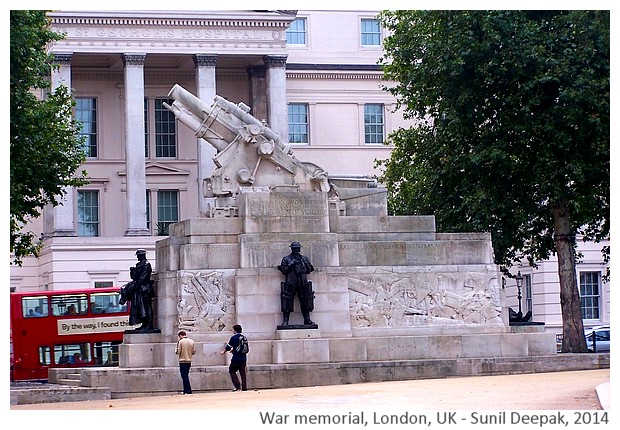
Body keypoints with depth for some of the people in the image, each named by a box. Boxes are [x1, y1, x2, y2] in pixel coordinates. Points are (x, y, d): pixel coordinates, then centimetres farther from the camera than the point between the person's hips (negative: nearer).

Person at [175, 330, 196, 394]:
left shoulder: (180, 341, -10)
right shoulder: (192, 341, 4)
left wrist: (176, 352, 10)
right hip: (189, 361, 5)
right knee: (186, 376, 16)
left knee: (184, 376, -3)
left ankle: (188, 391, -8)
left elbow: (178, 352, -12)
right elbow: (194, 352, 6)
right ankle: (185, 390, 18)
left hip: (182, 361, -5)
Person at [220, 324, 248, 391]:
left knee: (232, 371, 9)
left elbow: (228, 347, -2)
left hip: (236, 359, -5)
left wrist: (223, 352, 17)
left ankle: (237, 385, -4)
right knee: (242, 373, 10)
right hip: (243, 359, 5)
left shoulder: (233, 337, -10)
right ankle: (244, 388, 7)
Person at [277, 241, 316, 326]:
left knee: (305, 300, 2)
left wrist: (305, 263, -4)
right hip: (290, 284, -3)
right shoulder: (286, 259, 8)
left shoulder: (304, 258, 16)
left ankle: (307, 320, 9)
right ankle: (285, 321, -5)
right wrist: (290, 265, -12)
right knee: (288, 303, -7)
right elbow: (284, 271, 2)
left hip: (303, 284, 3)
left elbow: (309, 270, 12)